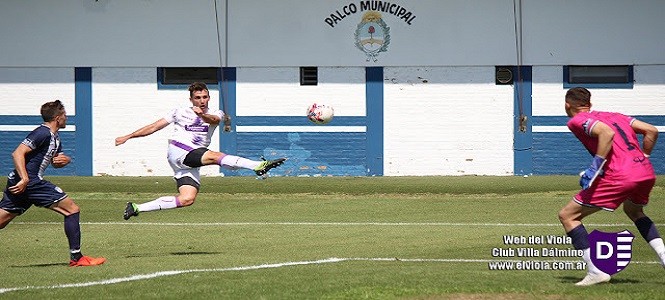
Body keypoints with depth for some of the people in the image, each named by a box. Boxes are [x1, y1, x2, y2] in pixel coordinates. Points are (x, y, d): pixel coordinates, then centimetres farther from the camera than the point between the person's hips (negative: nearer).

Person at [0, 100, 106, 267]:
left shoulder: (54, 137, 20)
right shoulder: (43, 133, -11)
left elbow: (55, 163, 32)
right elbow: (18, 153, -19)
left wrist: (64, 160, 8)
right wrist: (25, 179, -27)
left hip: (18, 183, 10)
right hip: (30, 182, -10)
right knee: (72, 210, -4)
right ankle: (76, 258, -2)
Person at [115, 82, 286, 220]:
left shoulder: (214, 114, 13)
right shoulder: (180, 113, 11)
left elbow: (214, 120, -14)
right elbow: (154, 127, 15)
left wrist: (203, 115, -38)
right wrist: (127, 137, 15)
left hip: (192, 163, 4)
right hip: (178, 152, -4)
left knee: (187, 199, -11)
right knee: (215, 156, -28)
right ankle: (258, 166, -48)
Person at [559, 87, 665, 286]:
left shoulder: (577, 121, 5)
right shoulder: (614, 116, 26)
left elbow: (607, 133, -15)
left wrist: (594, 169, -14)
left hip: (619, 176, -7)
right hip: (647, 173, 7)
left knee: (567, 216, 3)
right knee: (633, 210, 39)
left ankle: (595, 271, -8)